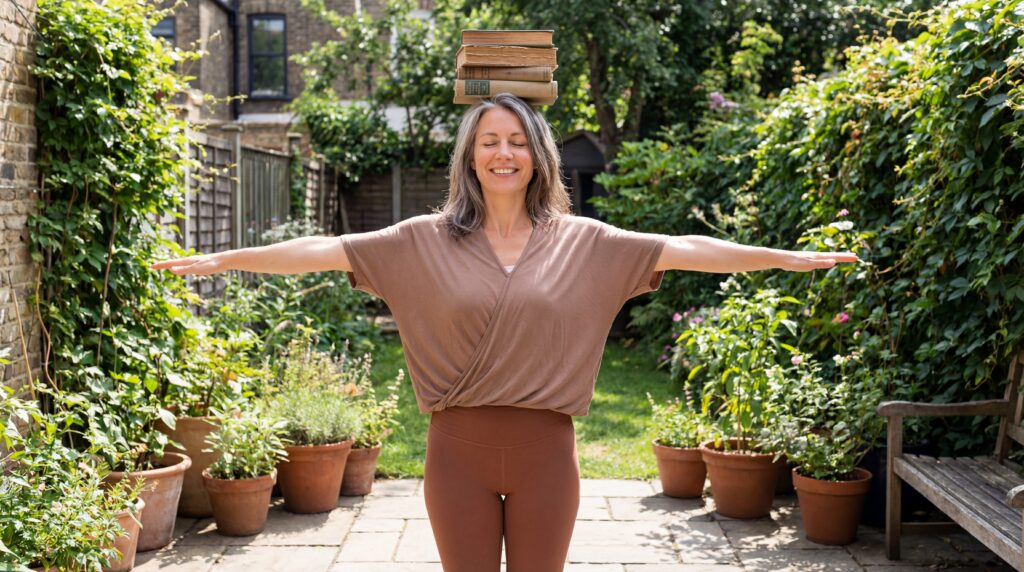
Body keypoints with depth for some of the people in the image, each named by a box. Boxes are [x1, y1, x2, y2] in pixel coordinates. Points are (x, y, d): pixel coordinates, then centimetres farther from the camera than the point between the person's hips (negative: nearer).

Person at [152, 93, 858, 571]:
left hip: (544, 447, 0)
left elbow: (685, 248, -1)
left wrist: (786, 257, -4)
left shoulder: (583, 242, 2)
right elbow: (328, 249, -3)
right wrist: (224, 259, -8)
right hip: (460, 445, 0)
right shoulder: (426, 241, 1)